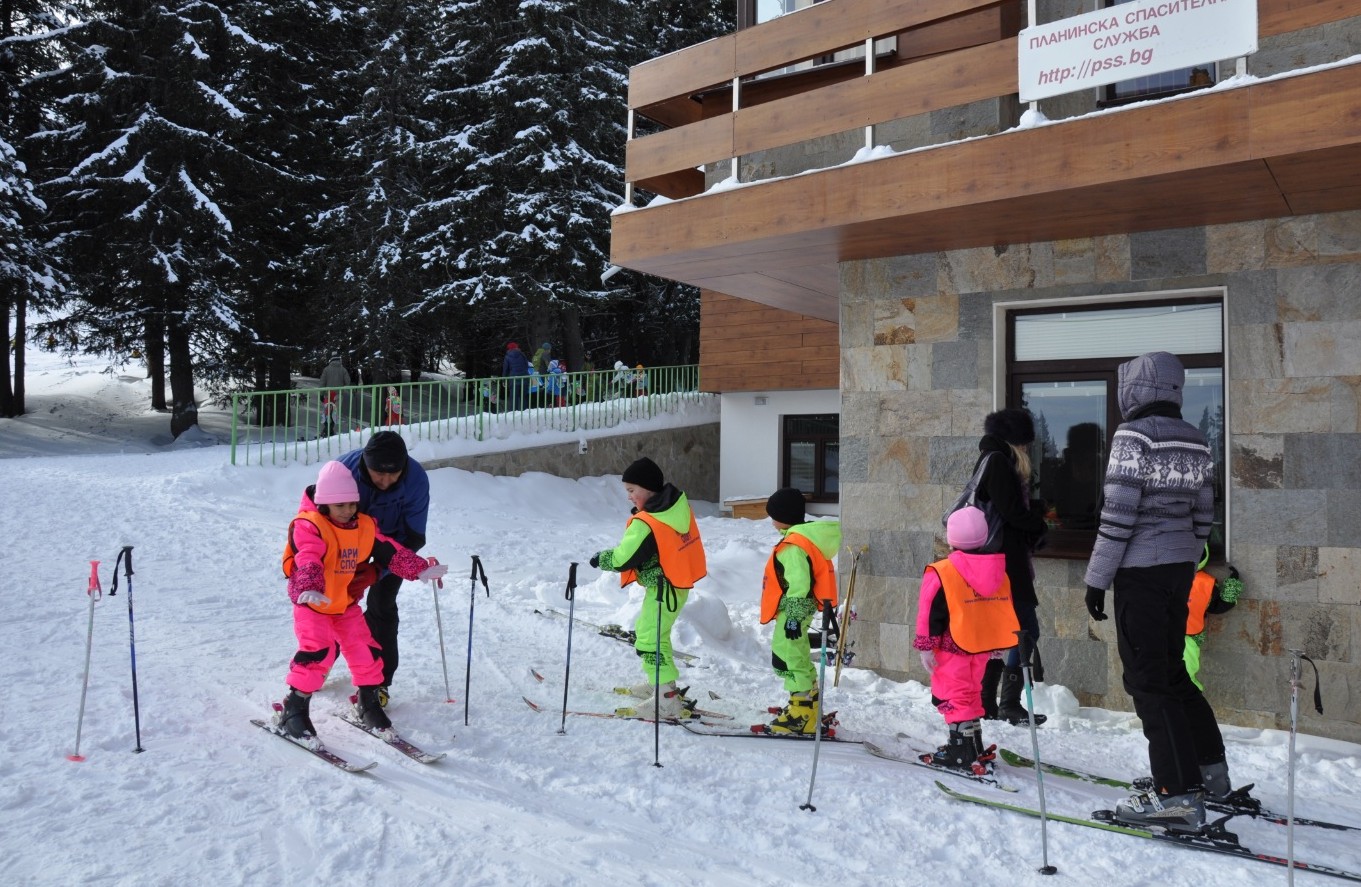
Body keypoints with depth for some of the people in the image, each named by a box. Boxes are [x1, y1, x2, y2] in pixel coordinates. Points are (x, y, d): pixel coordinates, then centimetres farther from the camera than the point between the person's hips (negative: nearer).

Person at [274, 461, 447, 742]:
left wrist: (421, 569, -10)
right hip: (311, 603, -5)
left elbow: (391, 551, 0)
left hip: (347, 603, 5)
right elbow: (308, 561, -34)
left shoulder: (365, 526, -2)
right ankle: (294, 708, -6)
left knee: (365, 650, 2)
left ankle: (368, 701, 21)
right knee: (317, 650, -19)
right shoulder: (310, 525, -19)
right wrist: (310, 589, -51)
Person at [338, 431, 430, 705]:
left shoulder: (416, 479, -33)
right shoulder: (344, 469, -33)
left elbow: (412, 537, -26)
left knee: (382, 605, -8)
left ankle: (379, 682, 4)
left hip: (393, 540, -1)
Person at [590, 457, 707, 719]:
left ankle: (667, 699, 1)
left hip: (663, 588, -9)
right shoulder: (678, 504, -2)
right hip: (679, 583, 9)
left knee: (648, 641, -1)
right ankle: (659, 684, 36)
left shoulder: (645, 523, -26)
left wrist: (599, 559, -4)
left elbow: (623, 558, -21)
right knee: (647, 631, 24)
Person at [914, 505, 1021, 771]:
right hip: (984, 645, 6)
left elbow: (931, 613, -14)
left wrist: (926, 646, -7)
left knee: (954, 696, 2)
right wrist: (997, 643, 24)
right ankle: (973, 747, 27)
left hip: (954, 645, -6)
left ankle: (963, 752, -3)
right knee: (970, 693, 20)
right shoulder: (999, 570, 4)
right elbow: (1005, 607, 13)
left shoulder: (941, 572, -15)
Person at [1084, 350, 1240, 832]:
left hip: (1141, 571, -8)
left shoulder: (1132, 437, -14)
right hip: (1180, 569, 8)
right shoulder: (1195, 443, 8)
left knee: (1147, 679, -2)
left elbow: (1118, 516, -17)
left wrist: (1096, 579, -12)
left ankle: (1179, 793, 0)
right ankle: (1211, 770, 29)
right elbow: (1203, 515, 13)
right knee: (1171, 670, 20)